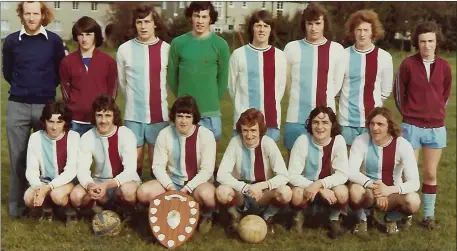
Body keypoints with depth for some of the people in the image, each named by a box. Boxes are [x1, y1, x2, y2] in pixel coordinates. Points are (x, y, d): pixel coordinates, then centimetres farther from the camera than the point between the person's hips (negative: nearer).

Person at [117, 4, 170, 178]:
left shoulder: (167, 49, -2)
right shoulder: (124, 49, -1)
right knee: (134, 157, 5)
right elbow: (122, 82, 11)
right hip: (134, 114, 0)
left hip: (159, 114, 0)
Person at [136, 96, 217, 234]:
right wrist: (170, 187, -21)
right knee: (143, 192, -24)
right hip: (172, 182, 3)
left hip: (197, 182, -3)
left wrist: (187, 189, -24)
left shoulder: (206, 135, -13)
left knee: (207, 195, -39)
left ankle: (206, 215, -1)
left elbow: (207, 170, -16)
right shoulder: (165, 134, -6)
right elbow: (158, 166, -6)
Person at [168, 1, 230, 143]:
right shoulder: (178, 43, 1)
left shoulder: (220, 45, -2)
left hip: (210, 113, -1)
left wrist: (212, 101, 8)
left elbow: (223, 78, 5)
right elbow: (172, 76, 8)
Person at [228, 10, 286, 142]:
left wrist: (271, 106, 12)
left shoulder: (279, 55, 4)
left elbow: (281, 86, 12)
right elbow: (232, 86, 7)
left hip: (271, 118, 2)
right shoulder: (239, 54, -2)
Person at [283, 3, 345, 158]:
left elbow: (338, 82, 11)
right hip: (297, 117, -1)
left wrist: (325, 97, 12)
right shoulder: (292, 48, 0)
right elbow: (284, 79, 10)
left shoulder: (337, 49, 3)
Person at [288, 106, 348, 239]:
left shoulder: (338, 141, -16)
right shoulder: (302, 140, -20)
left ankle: (334, 219, 3)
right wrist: (321, 190, -30)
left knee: (342, 192, -31)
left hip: (328, 188, 1)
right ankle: (298, 216, 3)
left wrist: (319, 184, -34)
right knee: (296, 194, -34)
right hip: (306, 186, -1)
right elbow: (293, 176, -22)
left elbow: (342, 174, -18)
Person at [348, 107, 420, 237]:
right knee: (355, 190, -35)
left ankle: (391, 219, 6)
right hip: (367, 191, -1)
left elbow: (414, 182, -22)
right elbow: (351, 172, -26)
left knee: (413, 201, -30)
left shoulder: (403, 145, -16)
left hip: (392, 193, 1)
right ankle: (361, 220, 0)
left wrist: (390, 190, -38)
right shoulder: (361, 141, -16)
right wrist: (374, 187, -40)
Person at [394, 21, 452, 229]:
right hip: (412, 127, -2)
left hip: (436, 128, 3)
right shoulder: (408, 64, -6)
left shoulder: (444, 66, 3)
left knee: (431, 173, 9)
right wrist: (408, 114, 7)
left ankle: (429, 215, 18)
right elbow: (399, 93, 2)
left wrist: (437, 113, 14)